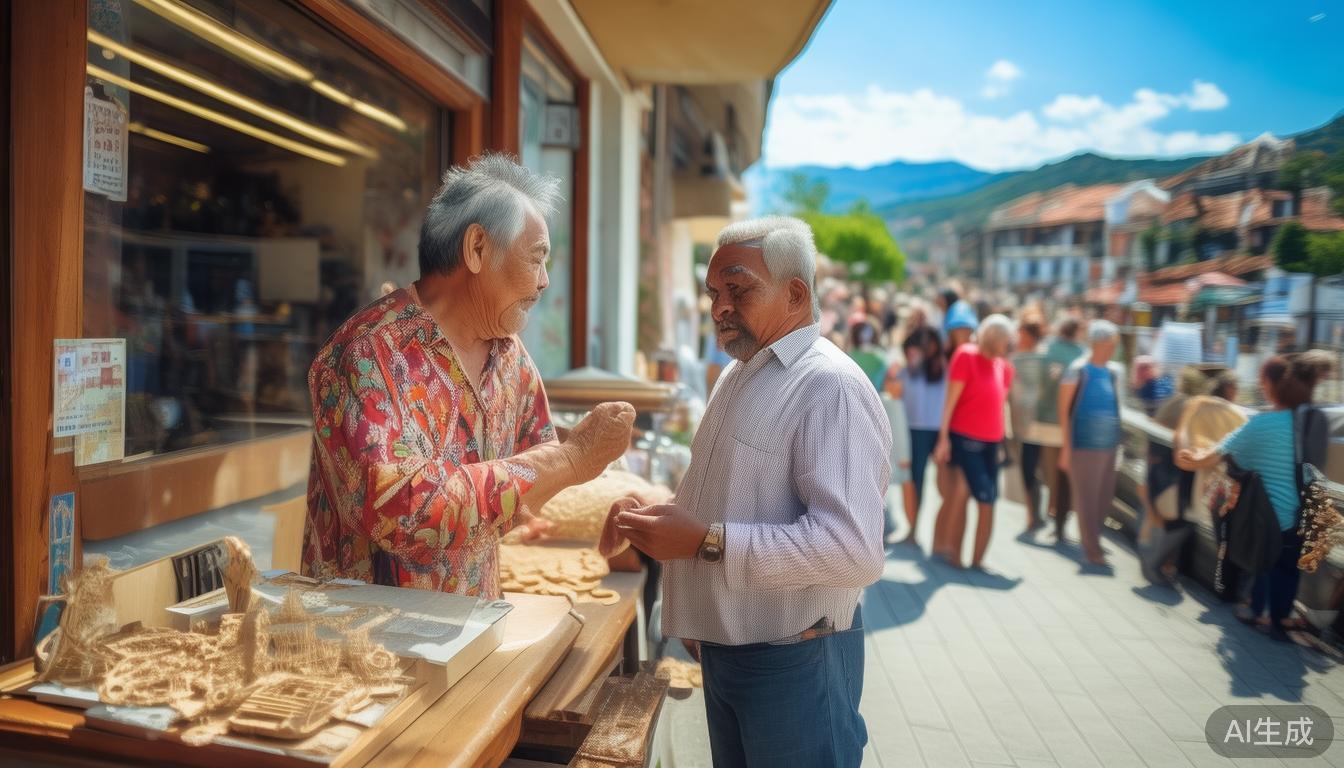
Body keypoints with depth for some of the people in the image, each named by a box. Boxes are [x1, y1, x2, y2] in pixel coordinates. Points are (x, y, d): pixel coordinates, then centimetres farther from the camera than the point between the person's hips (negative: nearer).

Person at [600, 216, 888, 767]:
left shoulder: (830, 386, -20)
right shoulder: (739, 375, 10)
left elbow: (853, 549, -30)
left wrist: (707, 540, -28)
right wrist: (653, 515, 3)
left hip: (793, 663, -8)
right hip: (723, 649, 8)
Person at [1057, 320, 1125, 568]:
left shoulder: (1114, 371, 10)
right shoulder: (1078, 369, -8)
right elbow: (1063, 410, -8)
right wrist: (1066, 447, -10)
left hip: (1109, 444, 6)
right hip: (1084, 445, -6)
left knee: (1105, 496, 11)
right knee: (1086, 498, -1)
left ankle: (1093, 540, 28)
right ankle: (1092, 549, 7)